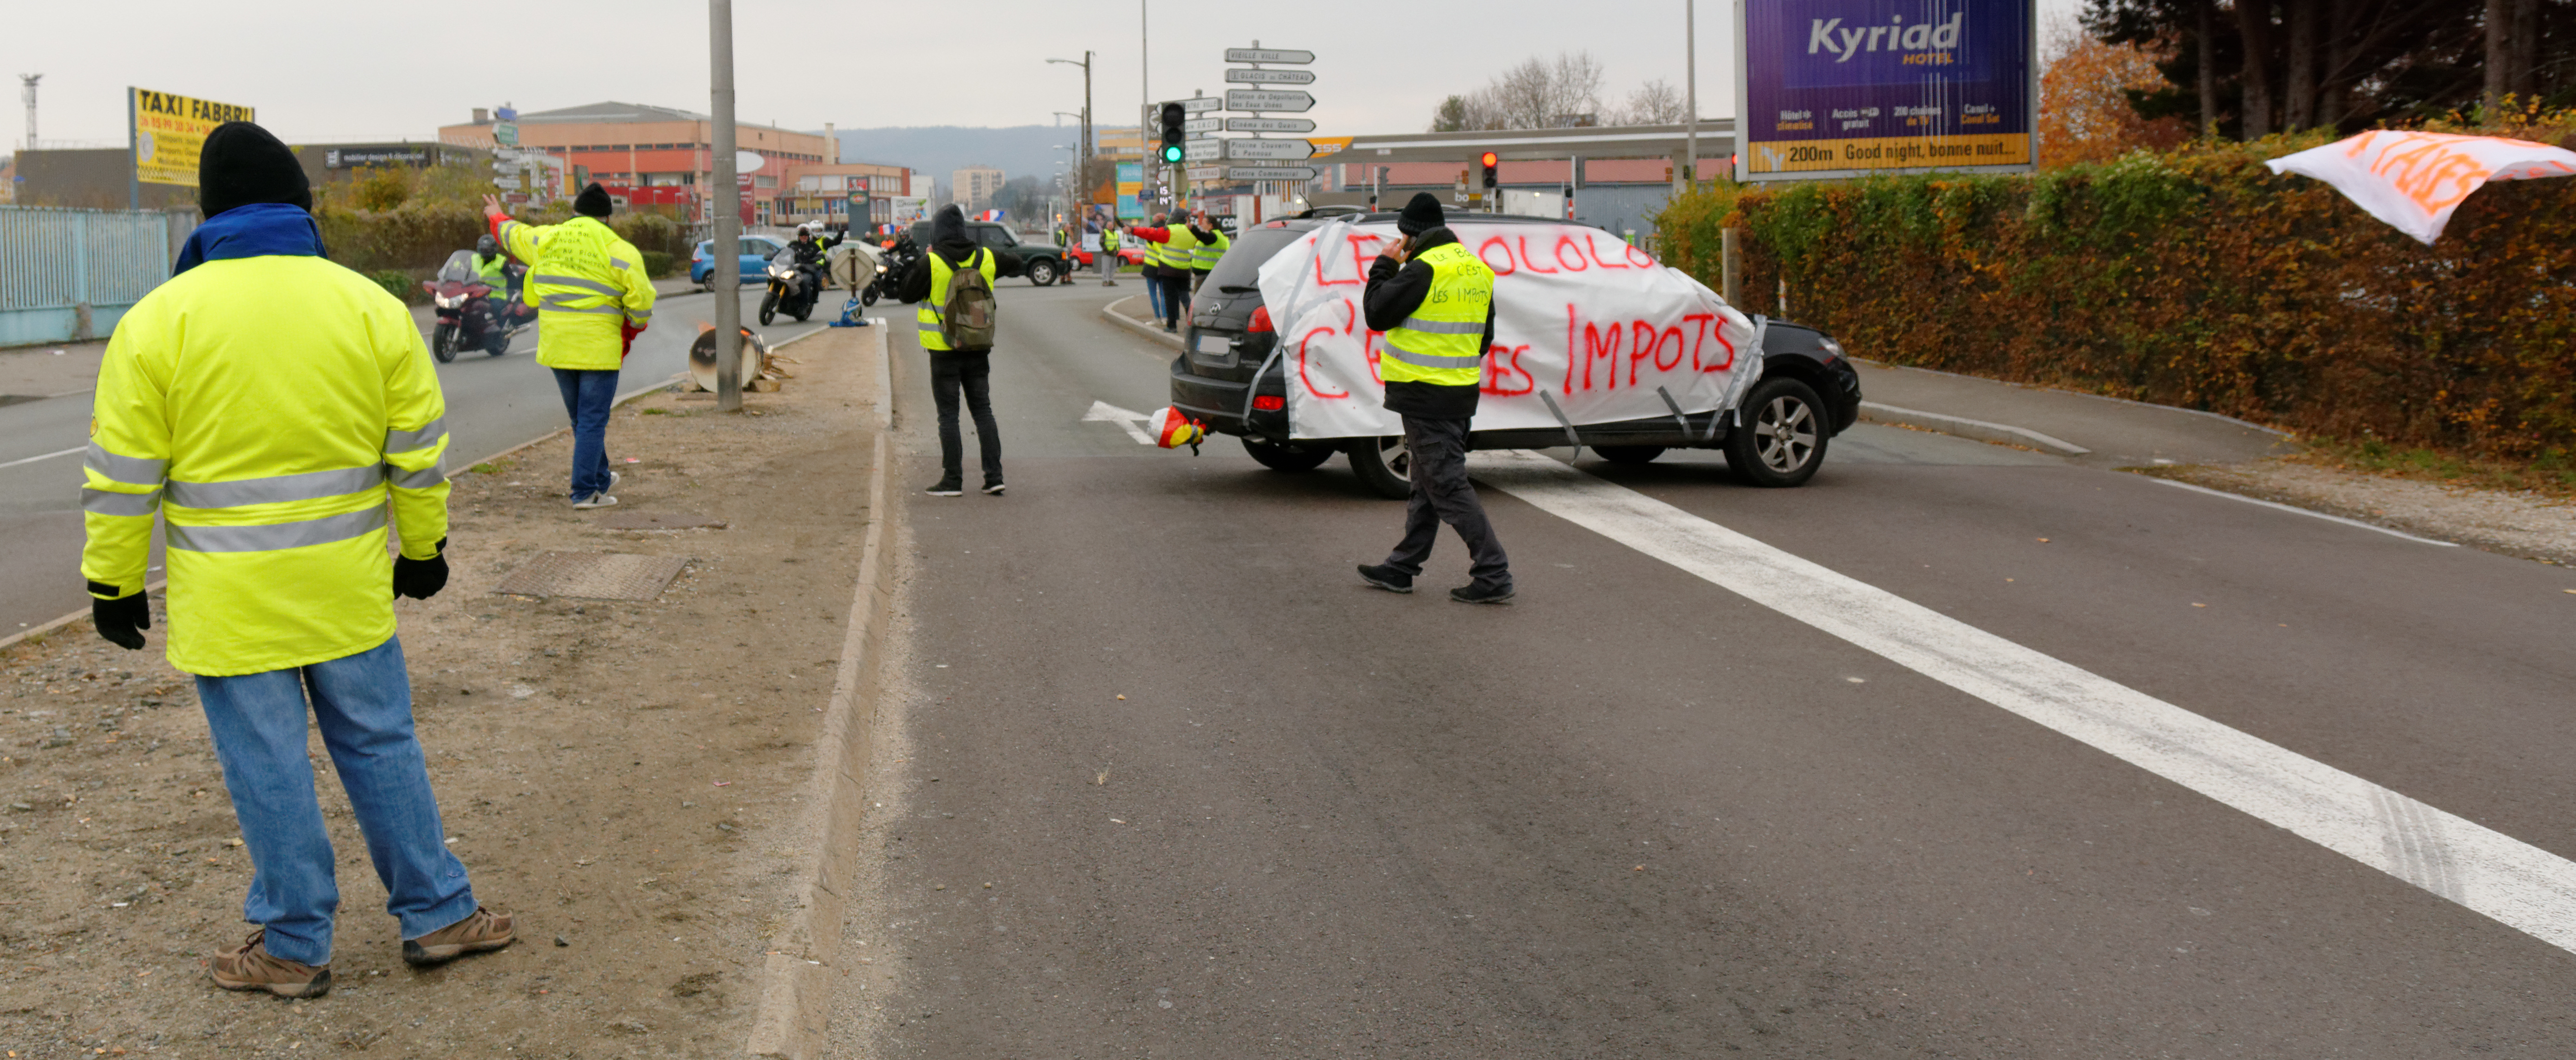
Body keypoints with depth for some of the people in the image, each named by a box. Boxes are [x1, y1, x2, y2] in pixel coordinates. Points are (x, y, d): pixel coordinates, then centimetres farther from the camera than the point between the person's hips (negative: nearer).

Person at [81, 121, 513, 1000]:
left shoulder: (160, 319, -7)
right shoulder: (371, 307, -1)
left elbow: (121, 476, -5)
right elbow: (418, 452, 5)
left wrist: (114, 584, 5)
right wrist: (424, 548, 17)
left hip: (229, 597, -2)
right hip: (346, 586, 3)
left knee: (267, 767, 6)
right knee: (380, 744, 15)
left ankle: (294, 949, 17)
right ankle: (437, 915, 22)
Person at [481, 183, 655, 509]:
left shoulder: (544, 240, 7)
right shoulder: (620, 252, -8)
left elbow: (513, 234, 27)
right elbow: (641, 302, -10)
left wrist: (498, 217, 49)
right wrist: (633, 329, 10)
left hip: (555, 346, 5)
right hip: (599, 347, -5)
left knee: (581, 419, 19)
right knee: (593, 420, -1)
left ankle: (600, 478, 33)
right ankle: (585, 492, -5)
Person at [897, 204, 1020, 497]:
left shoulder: (931, 263, -13)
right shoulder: (985, 258, 2)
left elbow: (905, 294, -4)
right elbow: (1015, 262, 22)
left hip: (944, 350, -4)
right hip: (978, 349, 4)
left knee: (948, 415, 1)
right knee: (983, 410, 10)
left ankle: (953, 480, 2)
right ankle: (994, 476, 5)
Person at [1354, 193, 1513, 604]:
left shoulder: (1424, 269, -17)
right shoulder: (1477, 270, 12)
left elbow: (1377, 313, -11)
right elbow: (1484, 337, 18)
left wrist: (1385, 265, 0)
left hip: (1426, 396, -9)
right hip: (1461, 393, 9)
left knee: (1447, 485, -7)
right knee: (1427, 484, 16)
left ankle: (1493, 575, -11)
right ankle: (1402, 568, 27)